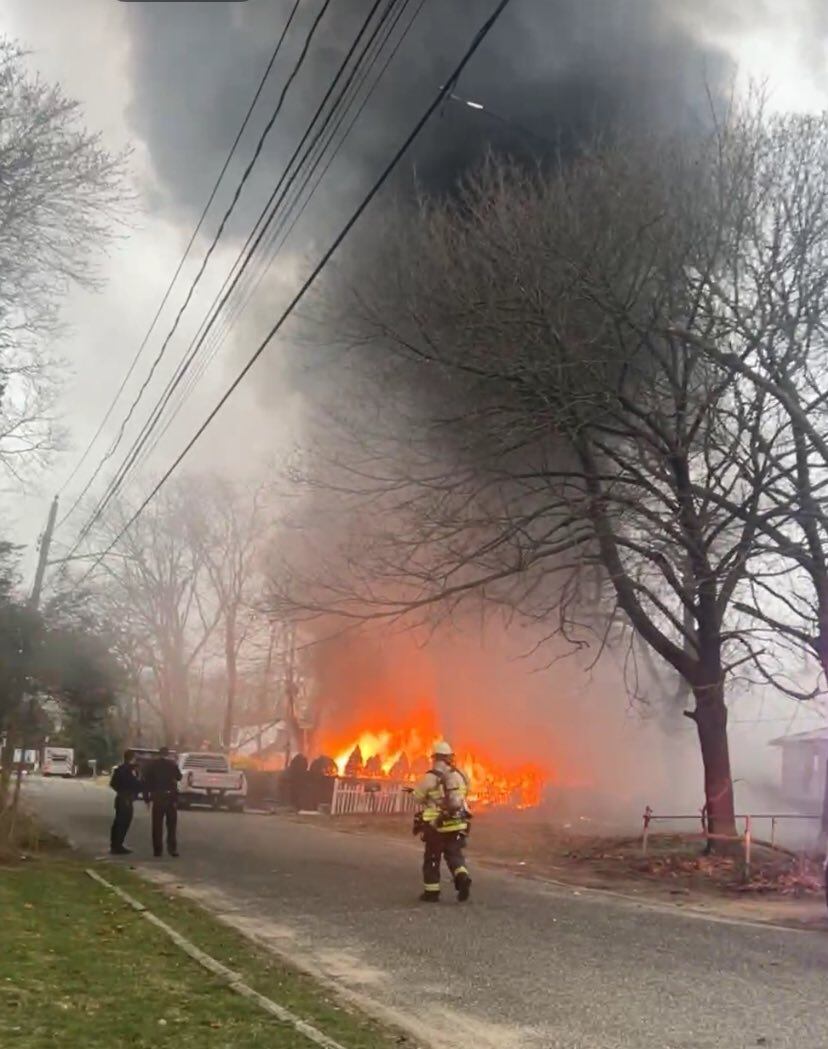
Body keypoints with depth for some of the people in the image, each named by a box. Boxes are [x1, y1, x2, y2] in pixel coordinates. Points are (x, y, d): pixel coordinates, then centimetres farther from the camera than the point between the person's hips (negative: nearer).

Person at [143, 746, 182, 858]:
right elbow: (179, 776, 8)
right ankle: (172, 848, -1)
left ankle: (158, 849, 4)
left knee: (157, 825, 7)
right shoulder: (172, 763, -4)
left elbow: (146, 781, -1)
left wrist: (147, 797, 3)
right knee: (172, 824, 6)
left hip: (157, 797, 1)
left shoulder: (151, 764, 1)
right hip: (171, 797, -1)